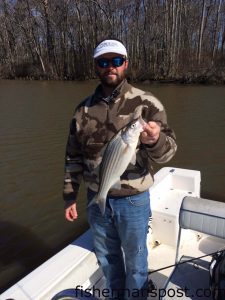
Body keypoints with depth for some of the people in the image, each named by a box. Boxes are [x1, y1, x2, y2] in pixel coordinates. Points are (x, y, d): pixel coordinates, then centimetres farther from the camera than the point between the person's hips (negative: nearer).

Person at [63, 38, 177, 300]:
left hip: (133, 199, -3)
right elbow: (73, 157, 7)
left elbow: (167, 151, -16)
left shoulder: (146, 104, -10)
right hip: (96, 198, 4)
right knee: (106, 257, 24)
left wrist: (155, 141, -38)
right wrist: (69, 196, 7)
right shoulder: (83, 109, 1)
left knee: (135, 259, 18)